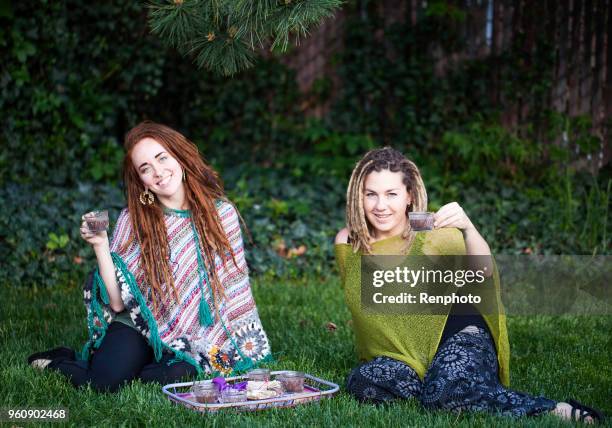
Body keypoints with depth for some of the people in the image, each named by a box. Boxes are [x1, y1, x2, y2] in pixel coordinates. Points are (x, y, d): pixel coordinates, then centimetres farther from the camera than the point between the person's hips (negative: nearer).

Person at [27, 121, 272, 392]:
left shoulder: (221, 213, -1)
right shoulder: (133, 221, -4)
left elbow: (235, 286, 5)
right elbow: (118, 302, -8)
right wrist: (100, 246, -19)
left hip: (197, 337, 1)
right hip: (138, 329, -1)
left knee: (175, 376, -31)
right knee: (107, 380, -28)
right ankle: (64, 362, 5)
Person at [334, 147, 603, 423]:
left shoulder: (432, 233, -10)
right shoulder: (348, 242, 0)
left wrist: (467, 228, -45)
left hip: (456, 339, -3)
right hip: (402, 358, 4)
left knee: (449, 389, -37)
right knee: (360, 382, -30)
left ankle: (560, 412, -20)